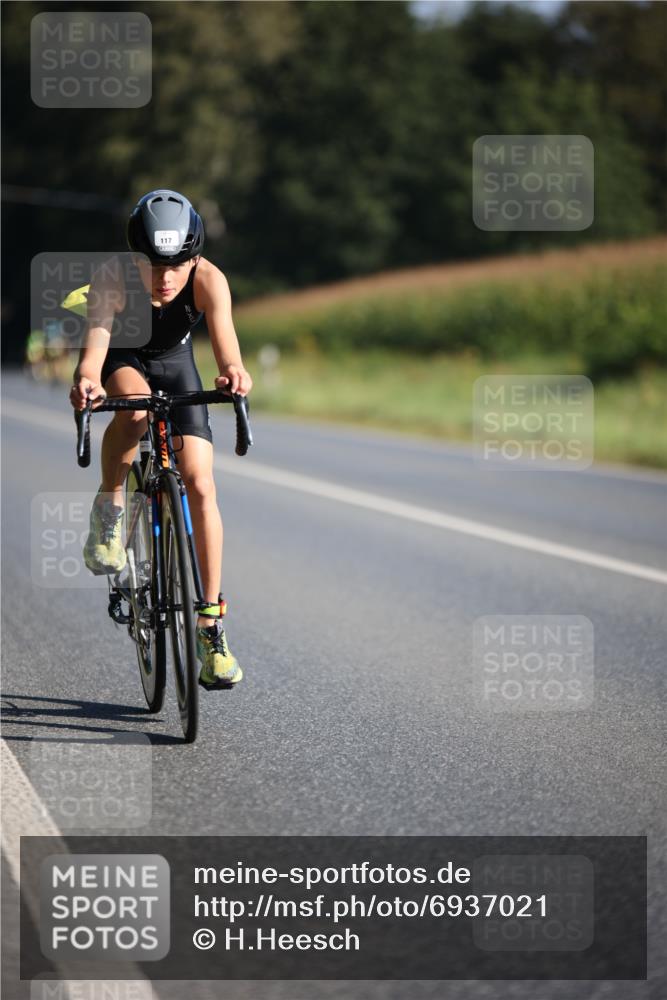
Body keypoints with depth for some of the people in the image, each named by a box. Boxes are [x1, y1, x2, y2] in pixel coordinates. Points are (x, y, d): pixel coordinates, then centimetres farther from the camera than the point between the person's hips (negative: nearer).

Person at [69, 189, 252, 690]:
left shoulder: (209, 280, -31)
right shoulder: (112, 279, -34)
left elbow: (224, 338, -44)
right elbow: (94, 348, -45)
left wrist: (234, 372, -67)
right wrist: (86, 381, -68)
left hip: (175, 364, 2)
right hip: (121, 360, -2)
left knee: (201, 486, -10)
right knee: (135, 406, -39)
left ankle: (211, 623, -2)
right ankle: (108, 508, -12)